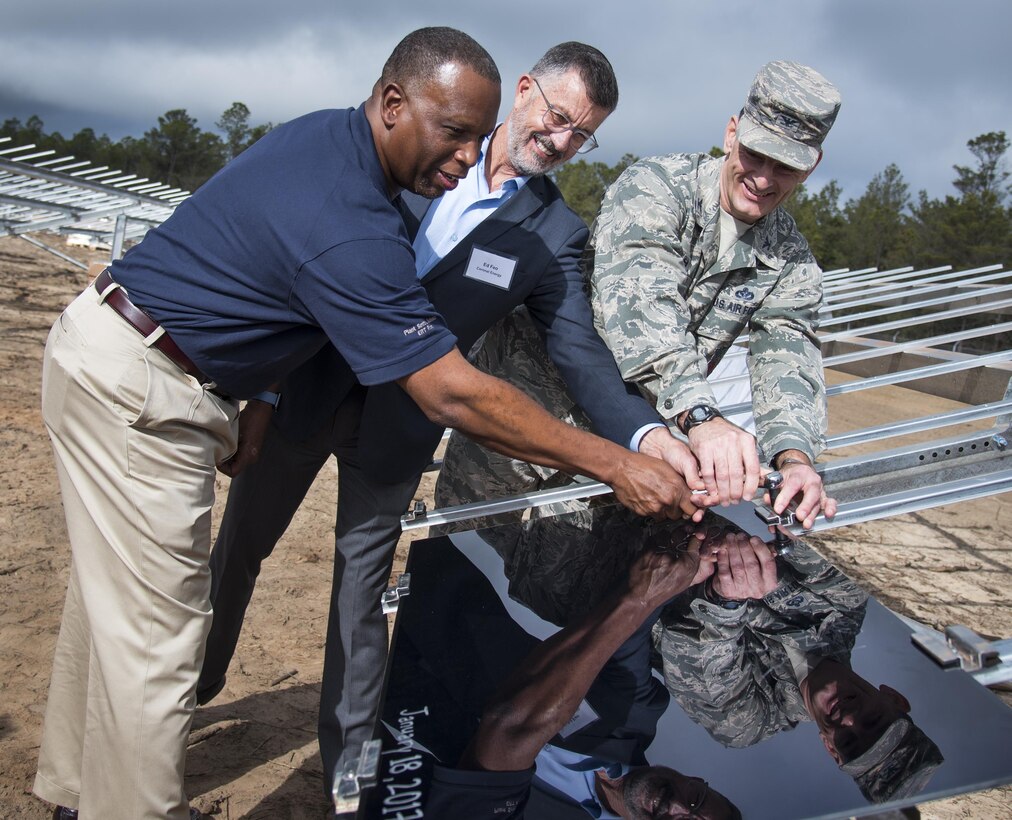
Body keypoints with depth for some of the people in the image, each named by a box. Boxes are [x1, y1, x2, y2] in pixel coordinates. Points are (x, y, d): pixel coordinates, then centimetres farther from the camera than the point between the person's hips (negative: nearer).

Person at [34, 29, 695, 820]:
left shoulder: (329, 132, 2)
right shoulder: (348, 228, -29)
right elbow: (453, 395, -29)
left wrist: (254, 399, 11)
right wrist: (614, 463, -24)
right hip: (138, 394, -10)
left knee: (112, 596, 20)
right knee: (154, 639, -4)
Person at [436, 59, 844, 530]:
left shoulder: (791, 261, 0)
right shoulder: (655, 187, -17)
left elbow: (789, 360, -12)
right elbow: (641, 303, -34)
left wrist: (795, 456, -34)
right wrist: (701, 416, -49)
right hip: (534, 390, -4)